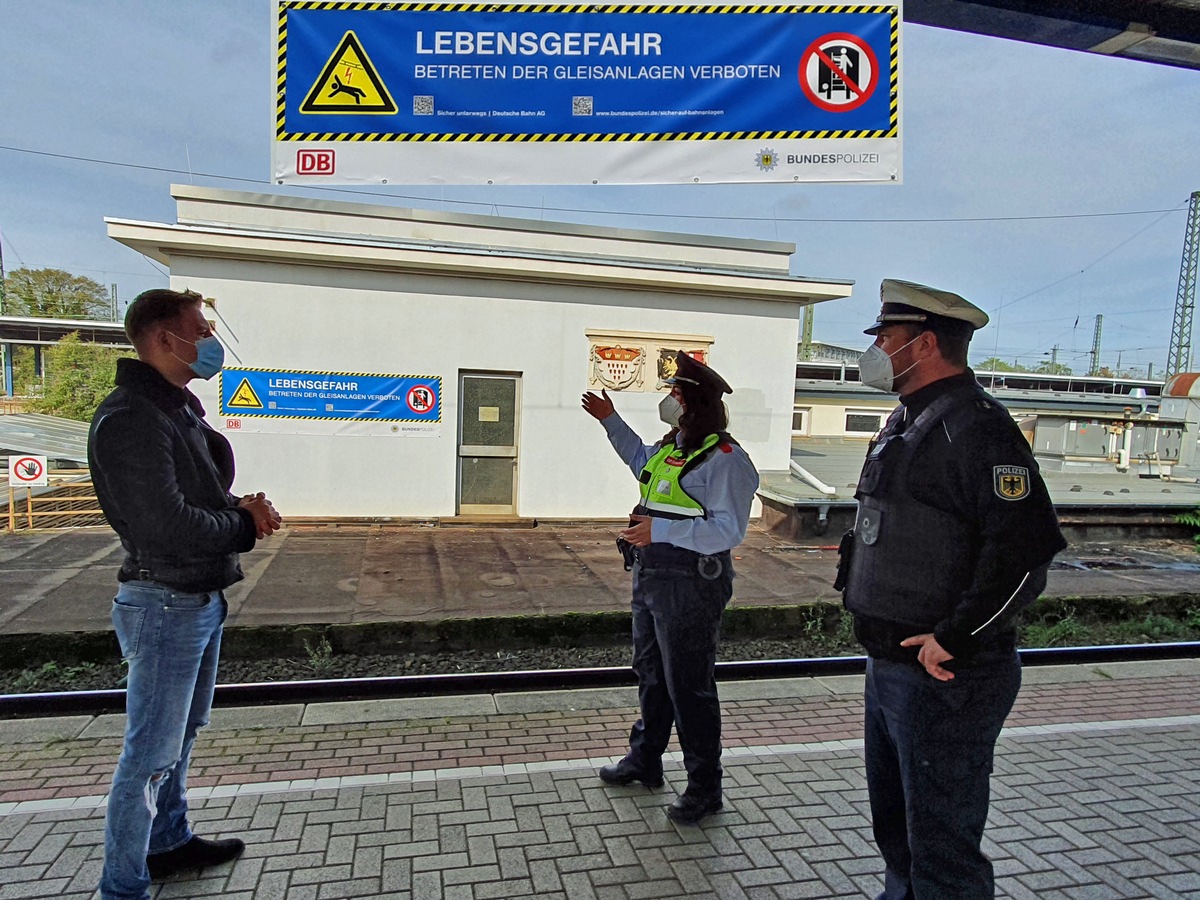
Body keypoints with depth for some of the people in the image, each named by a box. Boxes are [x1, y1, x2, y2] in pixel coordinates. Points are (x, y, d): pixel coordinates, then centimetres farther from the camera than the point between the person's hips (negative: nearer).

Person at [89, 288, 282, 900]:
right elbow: (167, 525, -27)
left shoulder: (179, 408, 11)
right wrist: (245, 521, -12)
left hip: (202, 600, 10)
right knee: (151, 753, 2)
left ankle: (169, 842, 41)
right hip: (165, 606, -10)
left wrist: (244, 510, -7)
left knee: (181, 734, 23)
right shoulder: (130, 419, -20)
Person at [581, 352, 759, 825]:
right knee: (650, 673, 22)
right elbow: (642, 462, 32)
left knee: (689, 686, 1)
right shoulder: (671, 445, 9)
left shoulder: (723, 457, -19)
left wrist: (660, 530, -33)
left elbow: (728, 530, -26)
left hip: (689, 585, -10)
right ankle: (644, 760, 40)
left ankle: (705, 788, 19)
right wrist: (611, 421, 31)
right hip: (651, 575, 10)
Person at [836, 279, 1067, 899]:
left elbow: (1027, 546, -26)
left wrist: (954, 638, -25)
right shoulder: (906, 423, 13)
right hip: (890, 665, 10)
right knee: (895, 825, 26)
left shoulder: (977, 428, -18)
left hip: (944, 678, -10)